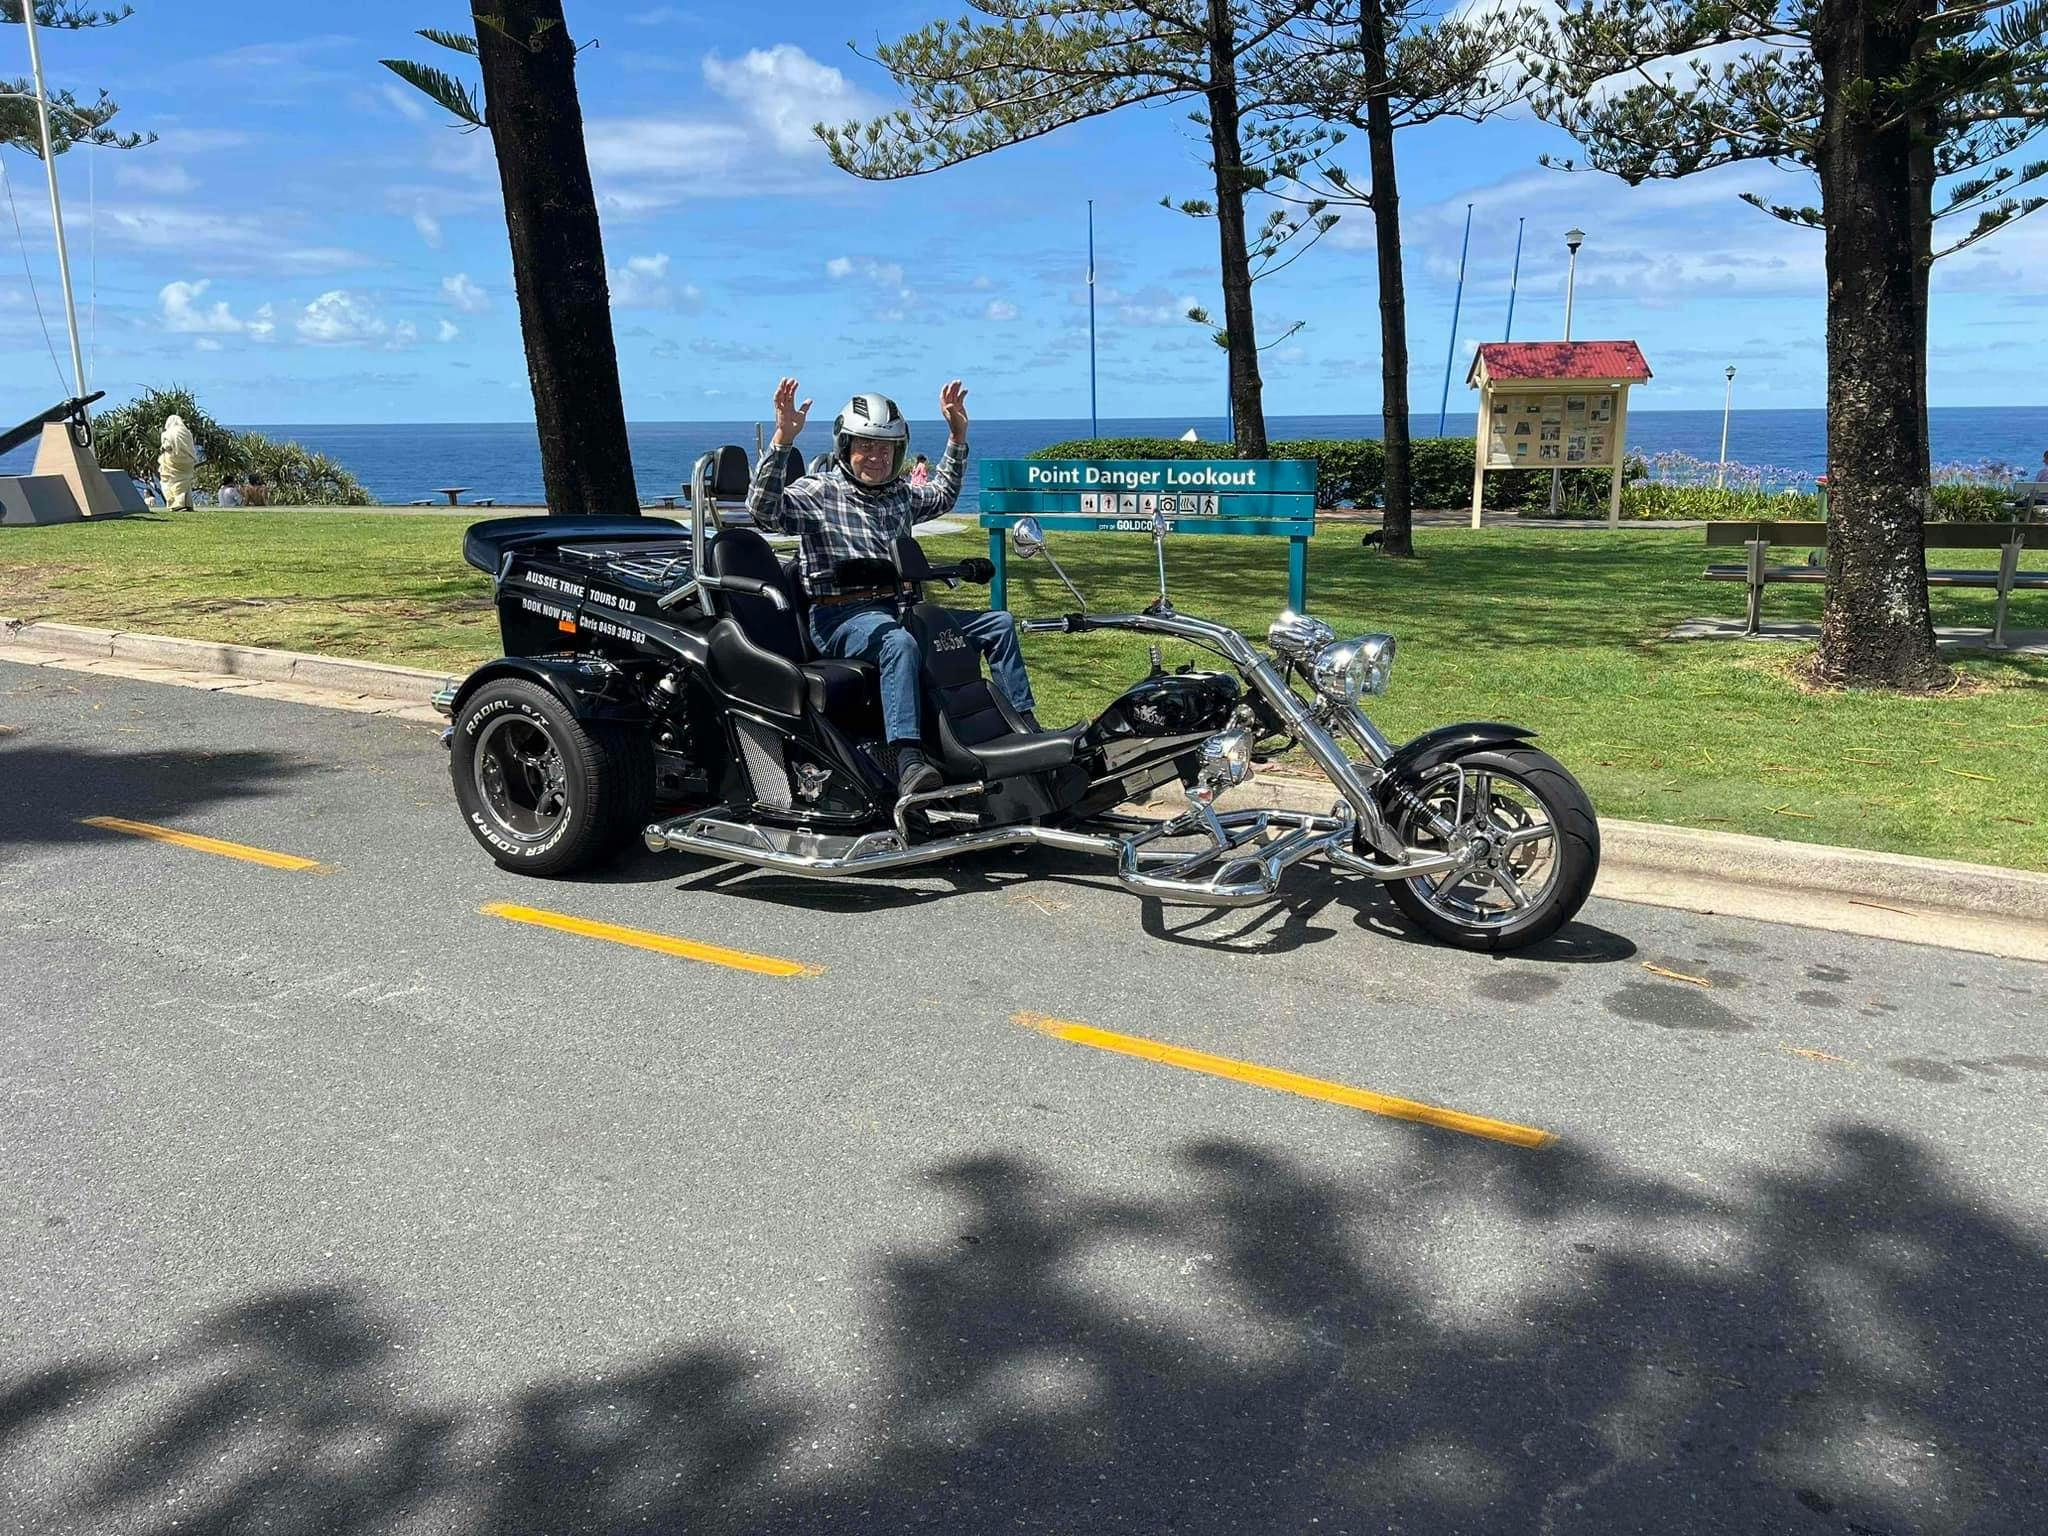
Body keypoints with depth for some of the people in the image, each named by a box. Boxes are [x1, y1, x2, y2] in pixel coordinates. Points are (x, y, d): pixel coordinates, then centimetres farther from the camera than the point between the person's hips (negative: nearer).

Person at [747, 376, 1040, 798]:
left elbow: (942, 497, 39)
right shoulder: (818, 491, -2)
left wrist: (957, 436, 30)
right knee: (899, 642, -42)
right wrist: (782, 440, -30)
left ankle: (1025, 726, 8)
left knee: (1000, 623, 5)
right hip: (840, 617, -8)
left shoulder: (900, 493, 19)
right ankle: (907, 762, -51)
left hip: (895, 607, 8)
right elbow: (763, 510, -20)